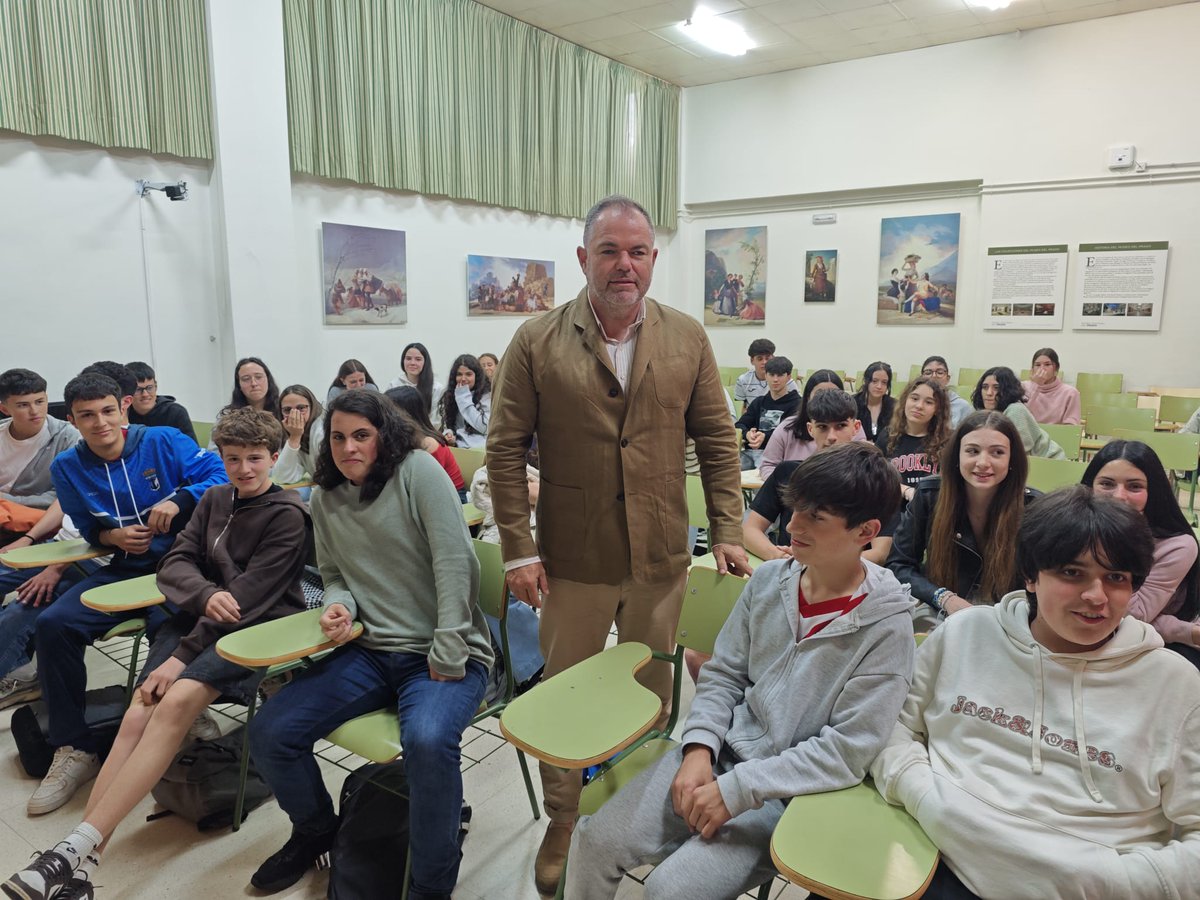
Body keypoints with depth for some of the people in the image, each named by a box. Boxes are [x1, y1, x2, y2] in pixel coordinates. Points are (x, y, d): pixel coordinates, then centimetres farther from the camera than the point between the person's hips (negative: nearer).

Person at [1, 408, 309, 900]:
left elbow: (247, 597, -15)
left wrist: (183, 656, -17)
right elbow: (175, 563, 5)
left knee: (175, 702, -30)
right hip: (199, 617, 6)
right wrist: (207, 595, -17)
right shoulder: (214, 499, 13)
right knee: (137, 716, -17)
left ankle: (79, 847, -29)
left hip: (257, 629, -6)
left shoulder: (288, 514, -8)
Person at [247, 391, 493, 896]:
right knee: (268, 734, -4)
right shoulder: (325, 499, 10)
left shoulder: (419, 471, -9)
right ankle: (316, 831, 27)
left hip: (442, 652, -6)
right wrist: (339, 605, -6)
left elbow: (455, 564, -15)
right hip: (370, 652, 6)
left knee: (428, 741, -35)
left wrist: (447, 659, -18)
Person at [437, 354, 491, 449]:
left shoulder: (488, 394, -2)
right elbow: (447, 424, 19)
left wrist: (464, 398, -7)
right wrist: (448, 434, -5)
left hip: (480, 448, -4)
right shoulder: (450, 395, 14)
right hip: (457, 448, 4)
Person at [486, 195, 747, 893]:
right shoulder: (537, 344, -5)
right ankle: (562, 824, 37)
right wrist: (519, 550, -9)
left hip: (661, 561, 2)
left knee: (653, 695, 18)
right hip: (573, 564, -1)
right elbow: (506, 450, -5)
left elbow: (717, 442, 5)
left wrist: (728, 531, -2)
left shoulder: (688, 339, 2)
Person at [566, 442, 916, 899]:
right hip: (721, 752, 4)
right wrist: (699, 749, -10)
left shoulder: (886, 628, -16)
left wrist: (736, 789, -18)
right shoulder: (769, 579, -2)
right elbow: (723, 674, 6)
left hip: (788, 792, -4)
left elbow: (846, 750, -17)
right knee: (595, 841, -5)